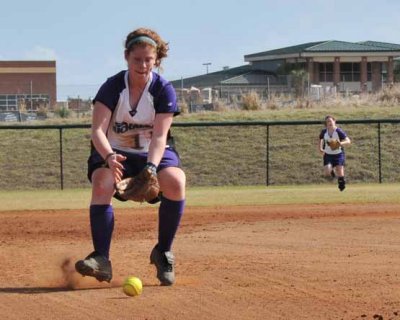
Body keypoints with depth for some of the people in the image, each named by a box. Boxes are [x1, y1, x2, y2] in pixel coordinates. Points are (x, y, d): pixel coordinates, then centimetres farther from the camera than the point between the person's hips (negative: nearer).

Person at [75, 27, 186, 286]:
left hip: (153, 154, 0)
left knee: (175, 182, -31)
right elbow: (98, 130, -21)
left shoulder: (164, 90, -11)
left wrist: (151, 168, -39)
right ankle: (101, 258, -34)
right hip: (114, 153, 0)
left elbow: (159, 136, -20)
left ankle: (163, 252, -12)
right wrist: (109, 157, -42)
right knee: (102, 183, -33)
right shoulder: (112, 87, -11)